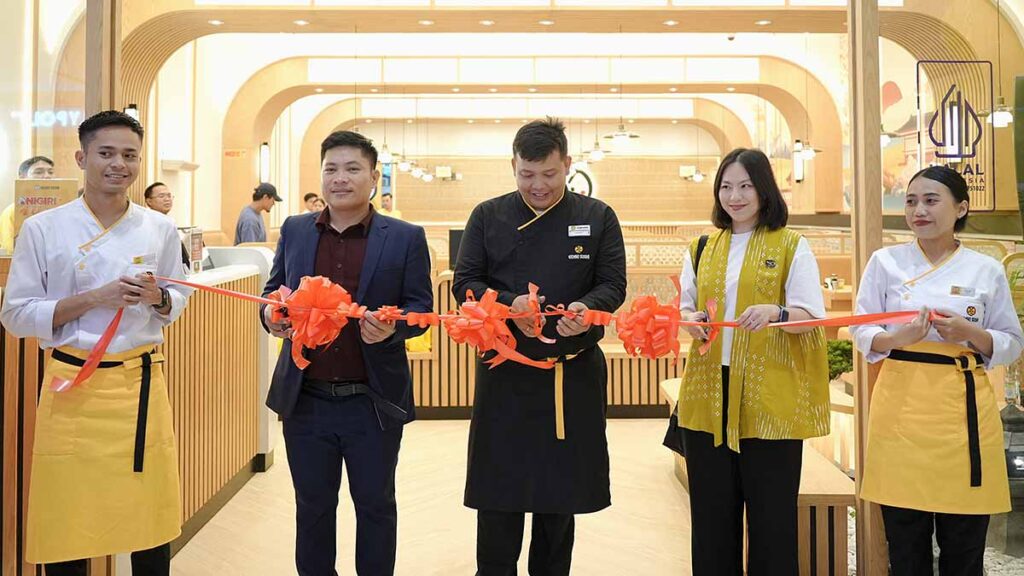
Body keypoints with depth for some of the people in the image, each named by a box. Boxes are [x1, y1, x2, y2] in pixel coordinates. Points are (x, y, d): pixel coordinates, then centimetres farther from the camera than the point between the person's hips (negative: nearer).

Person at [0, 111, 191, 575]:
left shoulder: (160, 229, 5)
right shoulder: (42, 229, -3)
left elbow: (178, 301, 15)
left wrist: (158, 298, -8)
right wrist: (93, 299, -14)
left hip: (141, 384, 2)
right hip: (72, 385, -2)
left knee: (151, 524, 7)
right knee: (65, 533, 4)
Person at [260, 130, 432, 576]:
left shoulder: (406, 238, -3)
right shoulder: (294, 231, 6)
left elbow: (421, 306, -2)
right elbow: (274, 289, 14)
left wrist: (393, 327, -23)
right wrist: (272, 313, -9)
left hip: (373, 403, -2)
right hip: (305, 400, 3)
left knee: (375, 505, 13)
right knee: (312, 506, 17)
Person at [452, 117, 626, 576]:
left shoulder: (598, 217, 5)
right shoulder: (488, 217, 4)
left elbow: (613, 284, 2)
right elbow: (465, 283, 2)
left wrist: (588, 307, -21)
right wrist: (510, 304, -17)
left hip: (574, 375, 1)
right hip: (504, 374, 0)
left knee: (562, 493, 11)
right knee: (499, 490, 3)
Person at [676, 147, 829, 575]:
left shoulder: (792, 247, 2)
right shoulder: (701, 249, 13)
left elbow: (813, 315, -5)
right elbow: (684, 308, 15)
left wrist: (775, 313, -25)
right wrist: (691, 320, -8)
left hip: (769, 399, -3)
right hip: (708, 395, 3)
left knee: (771, 515, 2)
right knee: (712, 514, 8)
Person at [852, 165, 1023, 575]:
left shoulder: (987, 271, 4)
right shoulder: (886, 262, 4)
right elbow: (863, 333, 4)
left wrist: (972, 335, -12)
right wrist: (899, 338, -16)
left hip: (963, 407, 0)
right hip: (903, 404, 0)